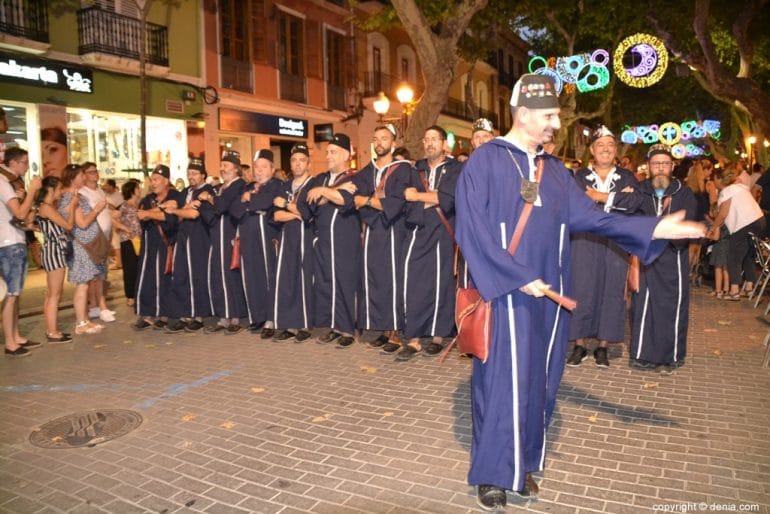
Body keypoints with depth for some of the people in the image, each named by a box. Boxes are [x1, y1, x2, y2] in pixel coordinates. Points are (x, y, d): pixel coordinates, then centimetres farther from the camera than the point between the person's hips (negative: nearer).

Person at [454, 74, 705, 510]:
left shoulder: (555, 171, 13)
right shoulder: (485, 161, -7)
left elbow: (591, 217, 9)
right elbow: (473, 229, -15)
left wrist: (653, 228, -2)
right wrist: (518, 278, -19)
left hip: (547, 293, 6)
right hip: (503, 293, -6)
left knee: (539, 379, 11)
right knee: (503, 380, -1)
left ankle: (524, 464, 27)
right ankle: (493, 473, 15)